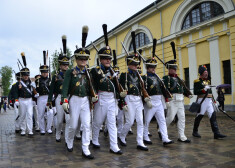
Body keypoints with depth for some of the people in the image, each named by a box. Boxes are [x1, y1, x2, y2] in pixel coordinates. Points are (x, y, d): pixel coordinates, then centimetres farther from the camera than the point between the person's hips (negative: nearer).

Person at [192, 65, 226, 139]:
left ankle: (216, 133, -4)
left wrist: (213, 100, 20)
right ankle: (195, 132, 18)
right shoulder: (197, 81, -6)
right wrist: (203, 89, -23)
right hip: (202, 101, -7)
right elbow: (195, 92, -14)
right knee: (199, 116, 2)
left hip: (209, 101, 7)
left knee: (213, 116, -3)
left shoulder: (208, 81, 19)